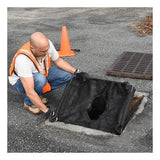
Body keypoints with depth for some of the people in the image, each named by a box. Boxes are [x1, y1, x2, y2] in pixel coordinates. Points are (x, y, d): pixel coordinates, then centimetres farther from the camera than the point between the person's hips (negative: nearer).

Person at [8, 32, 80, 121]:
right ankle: (29, 103, -10)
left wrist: (75, 71, -10)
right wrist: (46, 110, -38)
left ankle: (38, 94, 1)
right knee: (40, 79, -39)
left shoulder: (47, 44, -23)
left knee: (67, 75, -11)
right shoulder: (23, 59, -40)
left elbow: (58, 61, -2)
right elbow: (30, 91, -40)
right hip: (20, 81, -6)